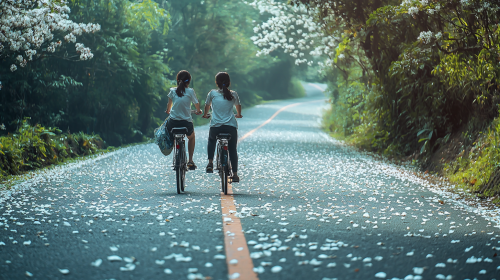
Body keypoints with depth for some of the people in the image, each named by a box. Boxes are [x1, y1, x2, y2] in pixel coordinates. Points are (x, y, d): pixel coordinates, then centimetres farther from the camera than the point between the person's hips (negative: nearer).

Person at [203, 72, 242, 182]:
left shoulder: (212, 93, 3)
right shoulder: (233, 94, 6)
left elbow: (207, 105, 20)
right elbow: (238, 106, 25)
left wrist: (205, 115, 42)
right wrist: (238, 115, 47)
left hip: (215, 126, 0)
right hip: (231, 126, 0)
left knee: (211, 140, 31)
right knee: (233, 149, 12)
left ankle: (210, 162, 15)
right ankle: (235, 174, 5)